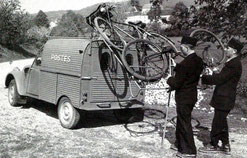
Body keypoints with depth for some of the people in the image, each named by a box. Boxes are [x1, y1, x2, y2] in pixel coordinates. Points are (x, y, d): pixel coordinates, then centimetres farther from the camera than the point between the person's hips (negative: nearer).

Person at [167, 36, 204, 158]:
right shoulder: (199, 61, 2)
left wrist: (169, 79, 2)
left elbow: (176, 84, -20)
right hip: (192, 95, 9)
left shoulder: (184, 64, -25)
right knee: (181, 121, 22)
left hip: (183, 98, -9)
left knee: (185, 123, 3)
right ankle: (179, 144, 37)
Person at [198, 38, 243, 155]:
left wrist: (203, 78, -14)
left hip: (224, 99, -10)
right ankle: (225, 145, 27)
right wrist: (208, 77, 4)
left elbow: (219, 79, -21)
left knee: (217, 122, 1)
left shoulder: (233, 64, -19)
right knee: (222, 122, 18)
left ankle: (213, 145, 13)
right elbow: (221, 77, 16)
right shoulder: (233, 63, 14)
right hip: (224, 98, 10)